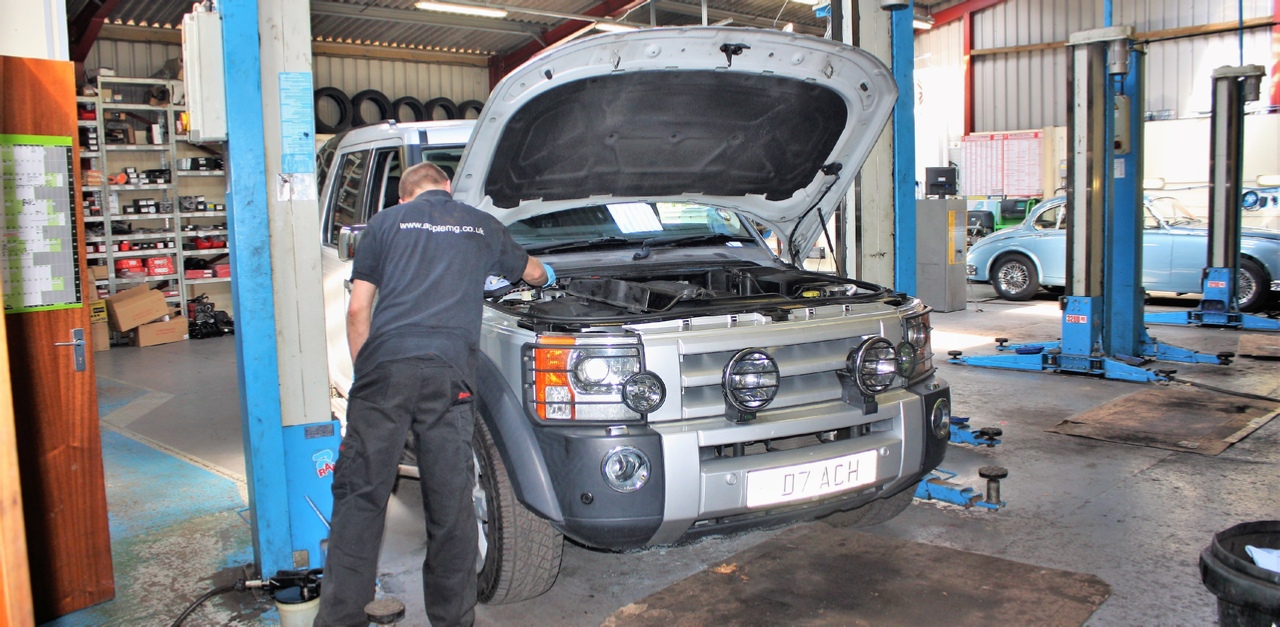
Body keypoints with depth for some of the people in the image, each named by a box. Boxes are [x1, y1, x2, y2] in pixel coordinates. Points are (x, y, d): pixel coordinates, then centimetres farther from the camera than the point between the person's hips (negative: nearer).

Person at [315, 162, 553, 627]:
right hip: (448, 372, 1)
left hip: (385, 367, 0)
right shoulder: (482, 226, 22)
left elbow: (358, 310, 12)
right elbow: (532, 271, 41)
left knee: (360, 494, 5)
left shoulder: (386, 222, 18)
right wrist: (546, 275, 64)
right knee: (450, 504, 7)